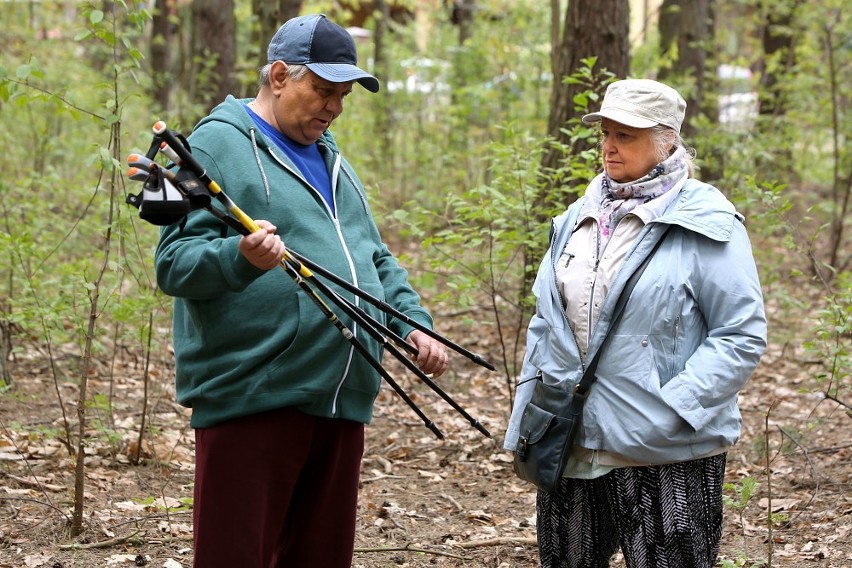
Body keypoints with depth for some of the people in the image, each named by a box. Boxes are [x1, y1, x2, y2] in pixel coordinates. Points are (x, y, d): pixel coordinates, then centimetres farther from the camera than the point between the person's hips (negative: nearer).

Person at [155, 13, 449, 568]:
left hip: (342, 401, 8)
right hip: (250, 398, -8)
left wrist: (412, 322, 11)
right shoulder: (217, 144, -4)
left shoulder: (330, 157, 22)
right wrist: (241, 257, -32)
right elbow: (175, 263, -12)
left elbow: (377, 259, 28)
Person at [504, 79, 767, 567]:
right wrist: (529, 409, 9)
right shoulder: (579, 218, 12)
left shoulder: (706, 226, -7)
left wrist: (671, 411, -19)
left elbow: (742, 336, -12)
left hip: (667, 456, -6)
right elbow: (546, 321, 20)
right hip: (568, 446, 6)